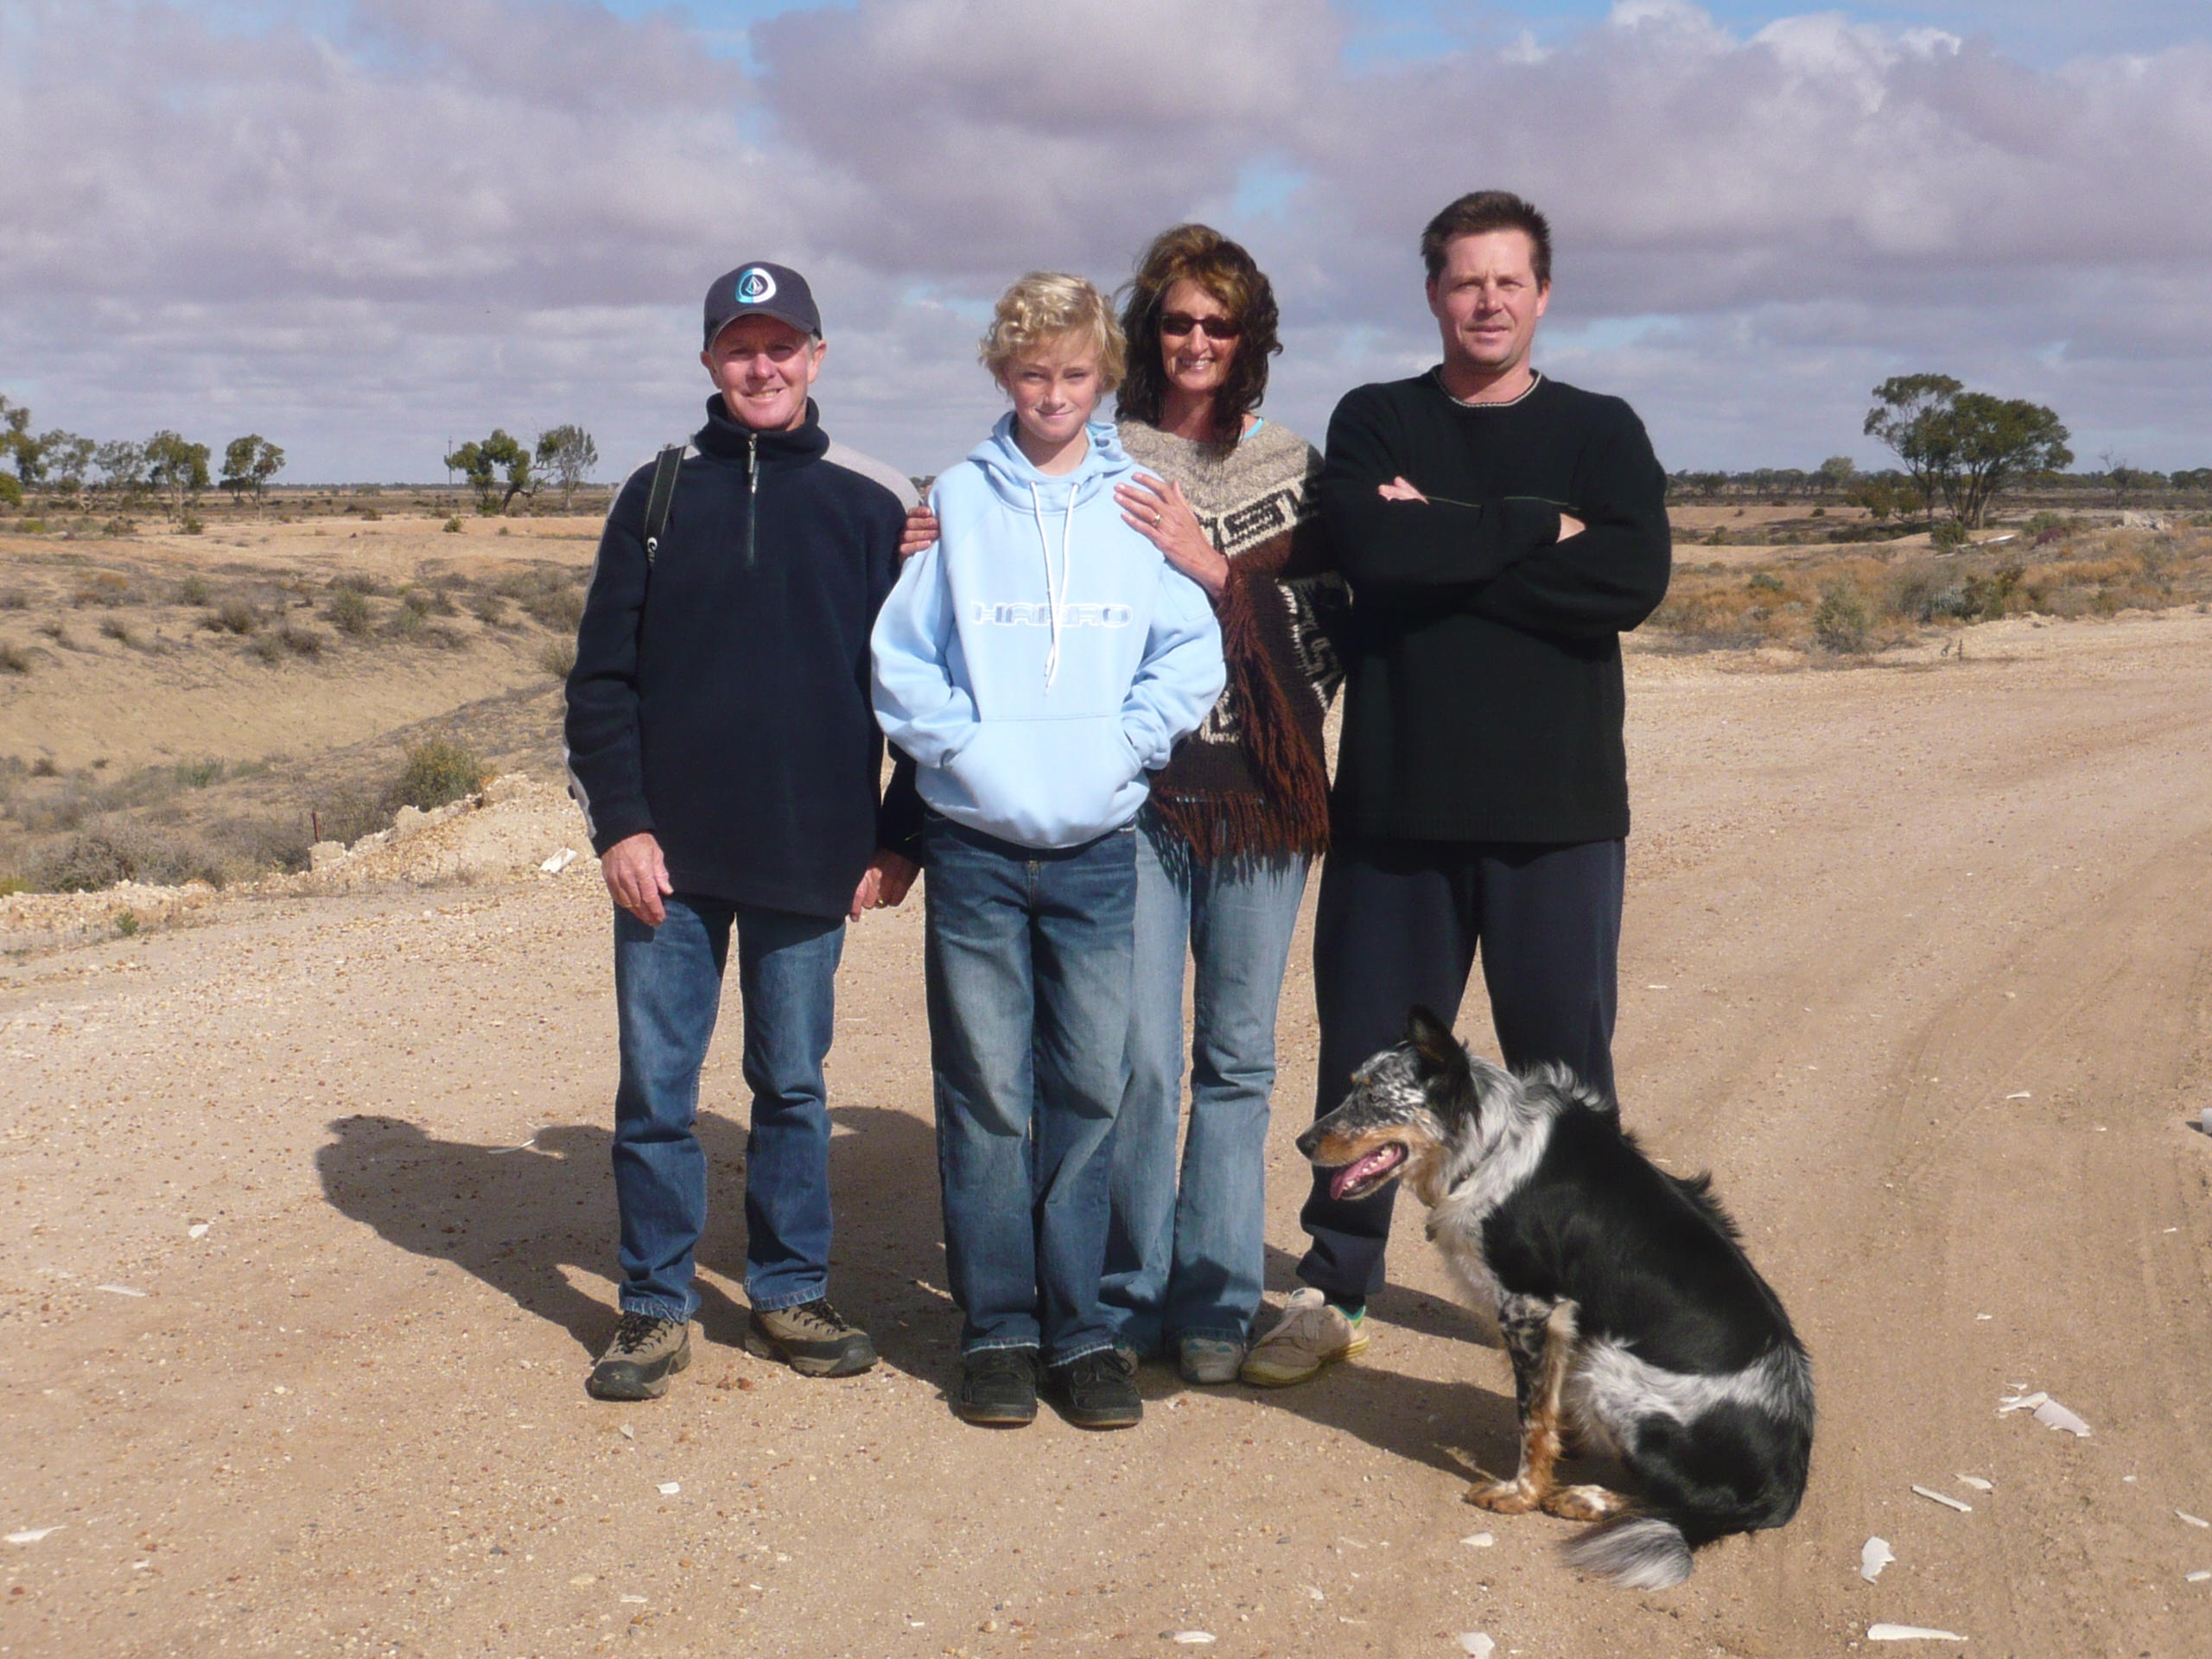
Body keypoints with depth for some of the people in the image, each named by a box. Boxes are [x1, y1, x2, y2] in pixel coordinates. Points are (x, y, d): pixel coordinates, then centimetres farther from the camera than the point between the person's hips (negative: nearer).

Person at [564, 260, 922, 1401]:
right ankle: (656, 1306, 18)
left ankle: (789, 1293, 23)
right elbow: (601, 676, 4)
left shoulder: (870, 505, 5)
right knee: (655, 1091, 5)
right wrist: (619, 823, -6)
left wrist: (898, 837, 0)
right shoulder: (659, 496, 7)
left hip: (811, 858, 0)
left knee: (793, 1086, 10)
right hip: (670, 857, 1)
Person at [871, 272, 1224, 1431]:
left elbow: (1191, 659, 3)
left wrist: (1118, 745, -9)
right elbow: (898, 659, 5)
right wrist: (968, 744, -8)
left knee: (1091, 1095, 4)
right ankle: (996, 1326, 14)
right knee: (986, 1097, 4)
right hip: (975, 847, 0)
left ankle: (1080, 1326, 15)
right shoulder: (956, 502, 6)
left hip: (1100, 849, 1)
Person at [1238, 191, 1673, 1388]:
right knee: (1369, 1054, 7)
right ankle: (1334, 1288, 22)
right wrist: (1537, 528, -11)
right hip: (1395, 799, 0)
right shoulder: (1374, 424, 7)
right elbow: (1369, 548, -14)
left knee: (1563, 1060, 8)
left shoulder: (1600, 432, 7)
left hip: (1558, 806, 0)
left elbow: (1633, 579, -12)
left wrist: (1444, 544, -13)